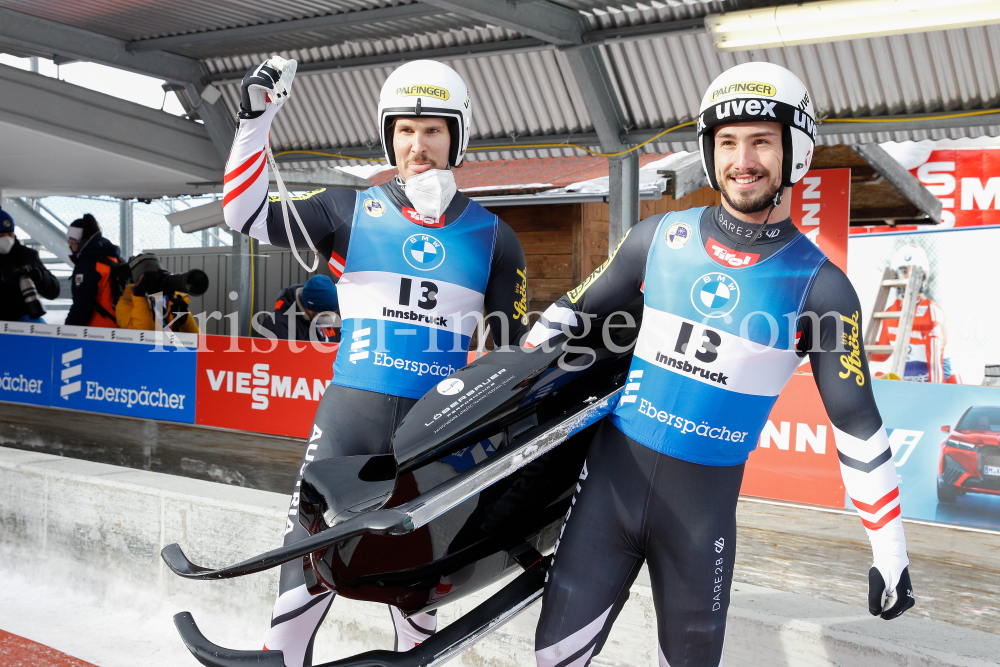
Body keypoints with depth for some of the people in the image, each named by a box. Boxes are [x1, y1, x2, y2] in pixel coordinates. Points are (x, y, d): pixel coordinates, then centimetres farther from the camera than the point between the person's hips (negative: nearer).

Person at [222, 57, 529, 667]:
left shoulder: (492, 237, 6)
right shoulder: (352, 212, 4)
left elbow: (513, 347, 11)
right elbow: (248, 215, -2)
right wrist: (256, 118, -10)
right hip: (351, 411, -1)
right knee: (307, 565, -3)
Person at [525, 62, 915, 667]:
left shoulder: (822, 289, -6)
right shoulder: (661, 236, -1)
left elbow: (858, 424, -2)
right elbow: (575, 311, 10)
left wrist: (891, 554, -1)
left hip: (703, 503, -1)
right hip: (611, 476, 2)